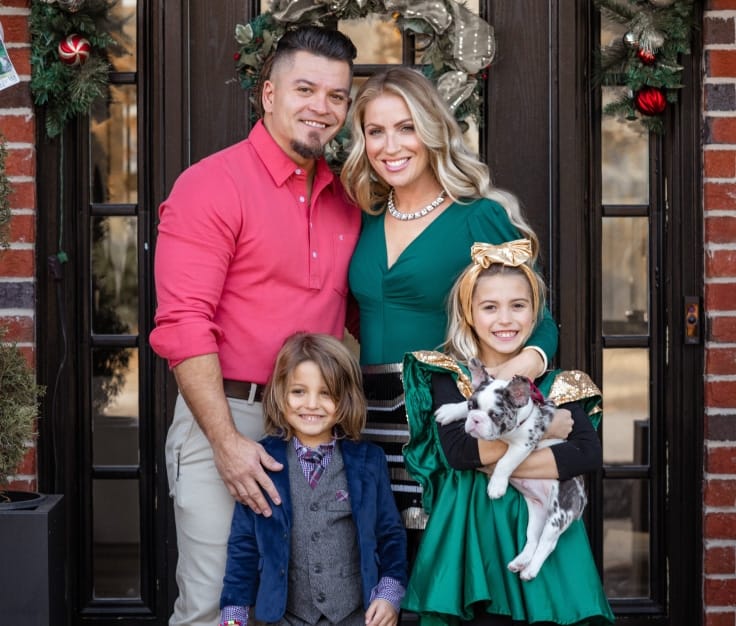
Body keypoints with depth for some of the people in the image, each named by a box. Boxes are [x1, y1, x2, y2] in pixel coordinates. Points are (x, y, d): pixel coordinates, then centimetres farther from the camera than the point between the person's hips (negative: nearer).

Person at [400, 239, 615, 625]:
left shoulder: (554, 385, 8)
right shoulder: (450, 376, 4)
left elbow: (589, 455, -8)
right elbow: (456, 450, -14)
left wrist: (501, 464, -14)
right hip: (471, 532, -2)